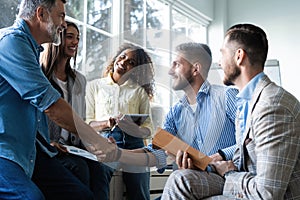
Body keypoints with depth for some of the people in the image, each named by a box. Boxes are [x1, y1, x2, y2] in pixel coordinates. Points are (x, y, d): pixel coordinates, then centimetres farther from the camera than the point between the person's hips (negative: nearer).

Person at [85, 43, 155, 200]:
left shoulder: (139, 91, 21)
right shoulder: (95, 86, 18)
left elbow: (148, 129, 12)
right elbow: (86, 123, 9)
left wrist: (135, 128, -10)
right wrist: (106, 123, -11)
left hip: (133, 144, 2)